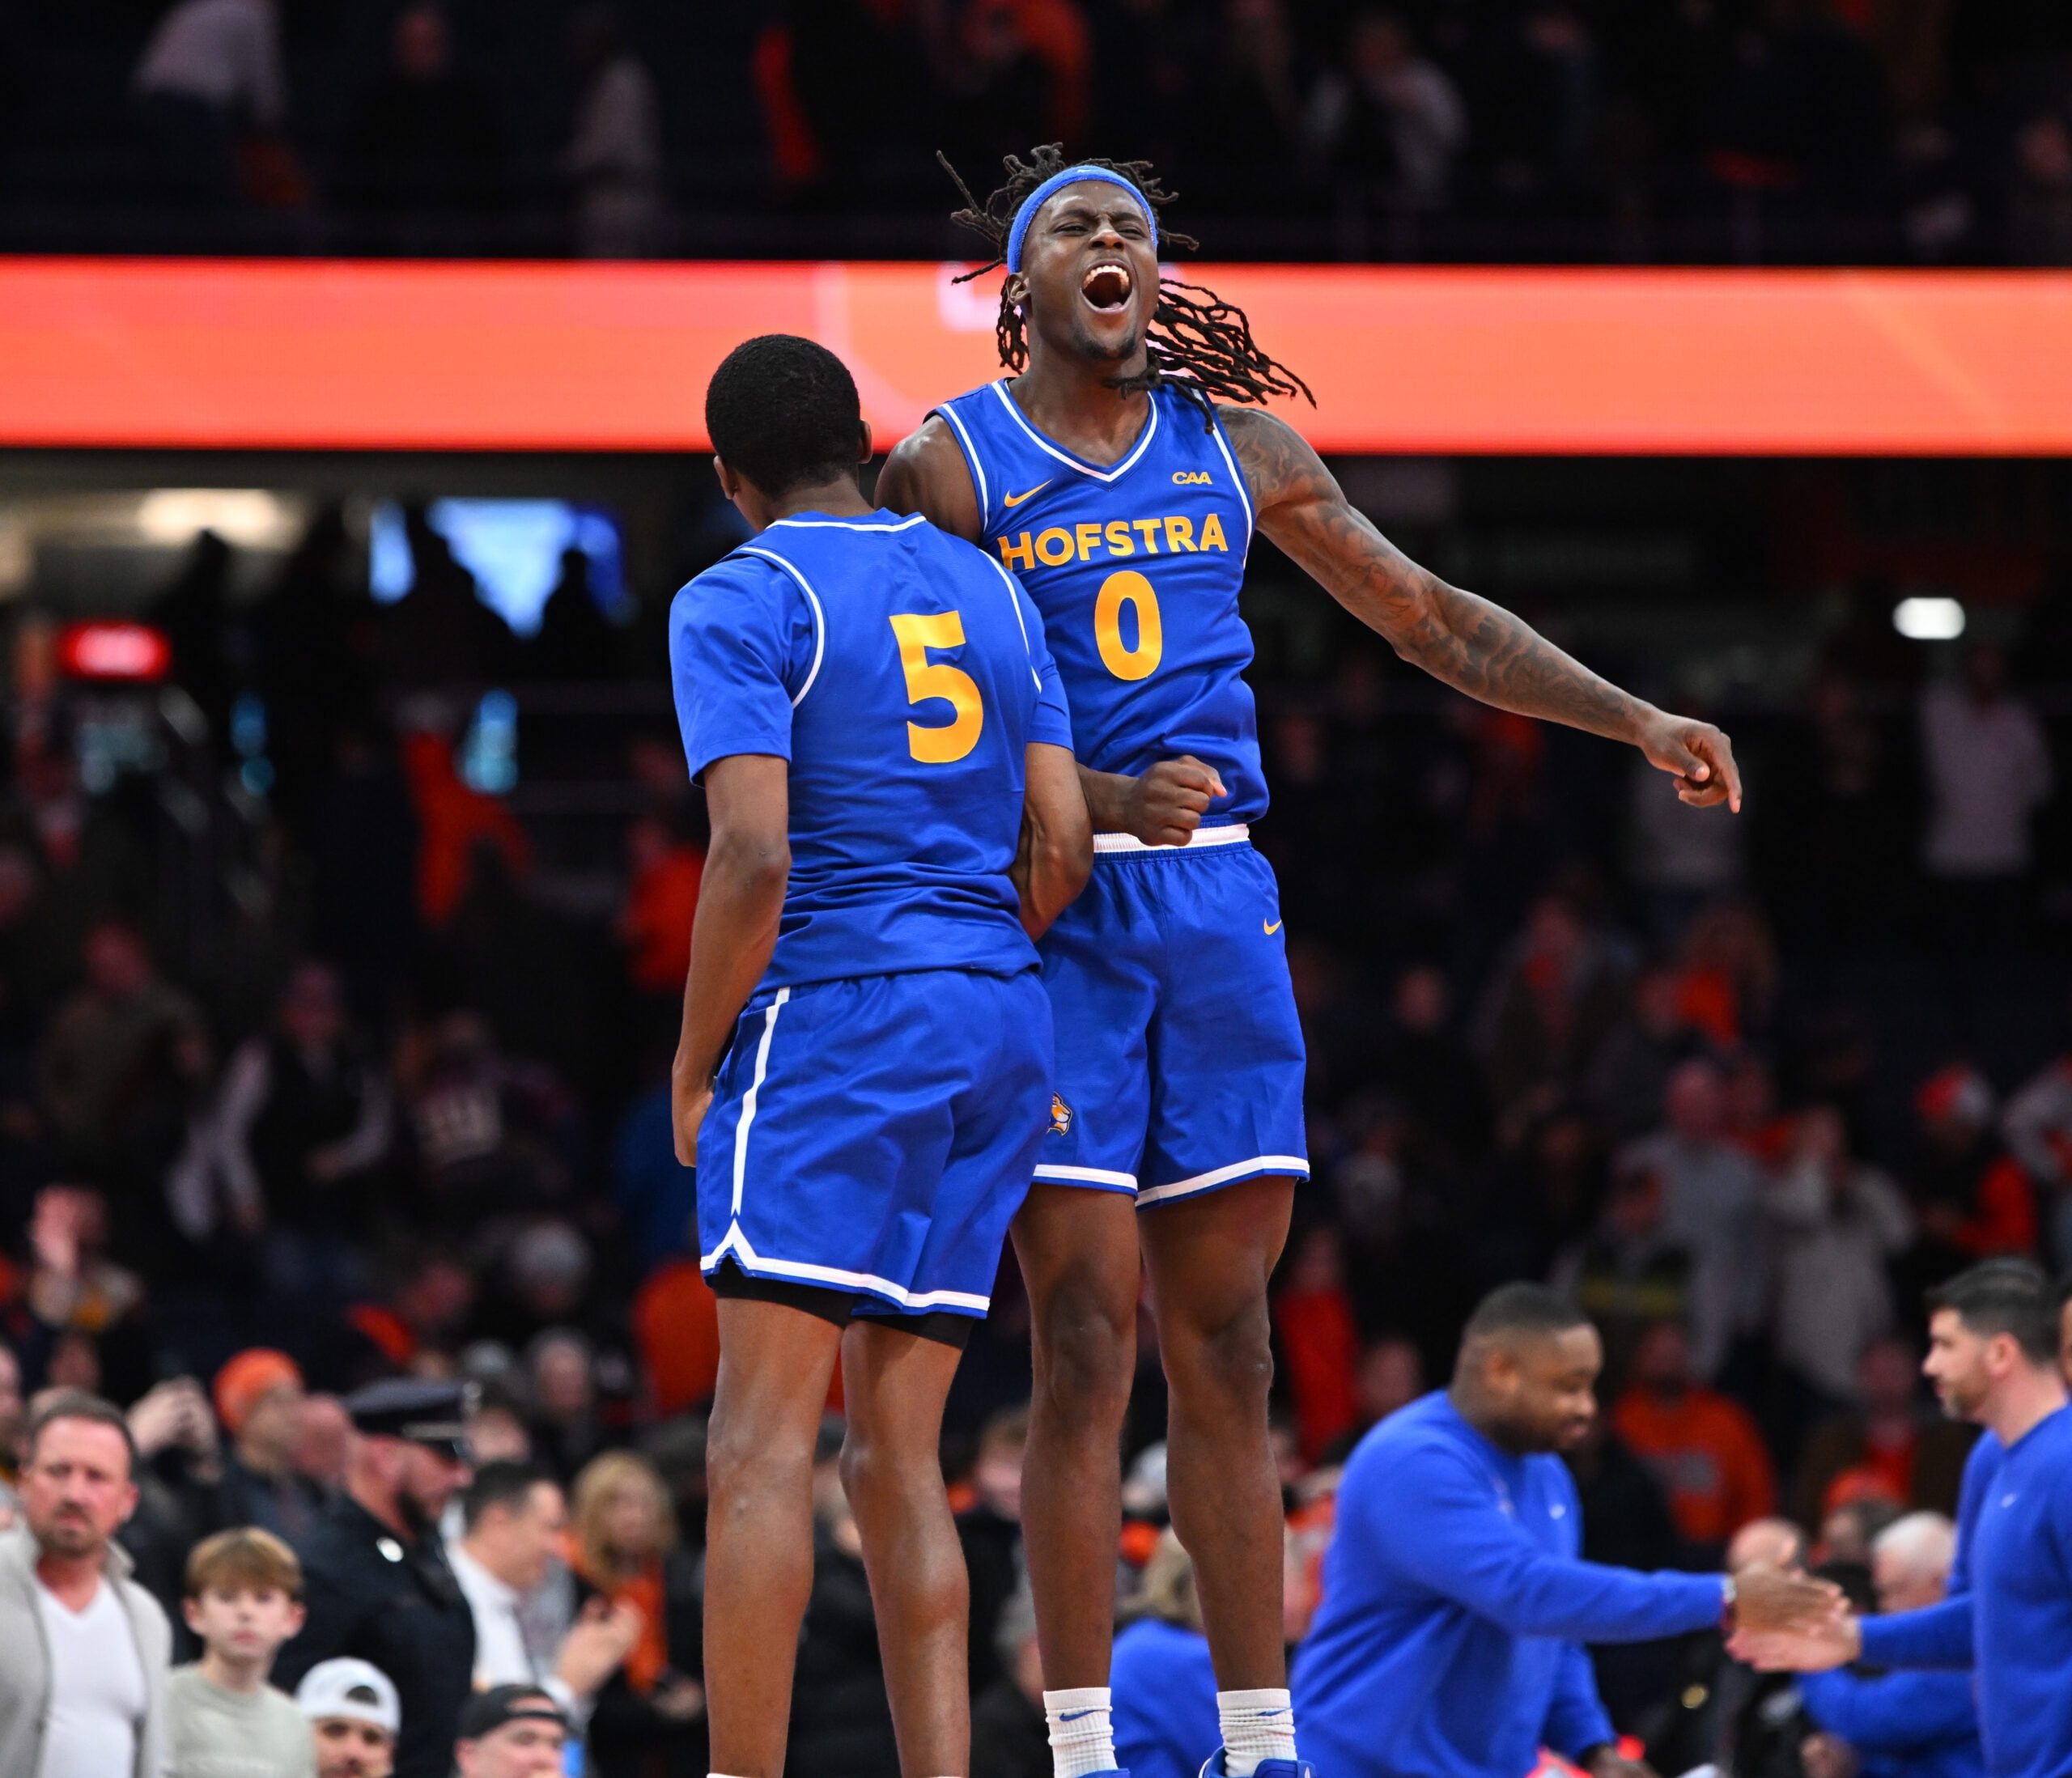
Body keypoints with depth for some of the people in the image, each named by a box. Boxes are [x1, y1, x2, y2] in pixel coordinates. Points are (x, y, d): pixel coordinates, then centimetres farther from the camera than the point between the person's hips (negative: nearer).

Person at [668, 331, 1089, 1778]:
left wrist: (695, 1065, -5)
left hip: (833, 1011, -7)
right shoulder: (988, 590, 16)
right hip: (1004, 1024, 7)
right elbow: (1062, 848, 11)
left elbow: (756, 855, -15)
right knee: (899, 1457, 8)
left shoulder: (741, 601, -4)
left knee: (763, 1444, -8)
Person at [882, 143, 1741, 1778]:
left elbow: (1429, 618, 18)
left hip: (1221, 907, 4)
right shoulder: (950, 464, -1)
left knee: (1227, 1351, 6)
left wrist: (1637, 721, 10)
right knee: (1086, 1346, -8)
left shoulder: (1236, 449, 11)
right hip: (1048, 907, -4)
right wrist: (1090, 797, -20)